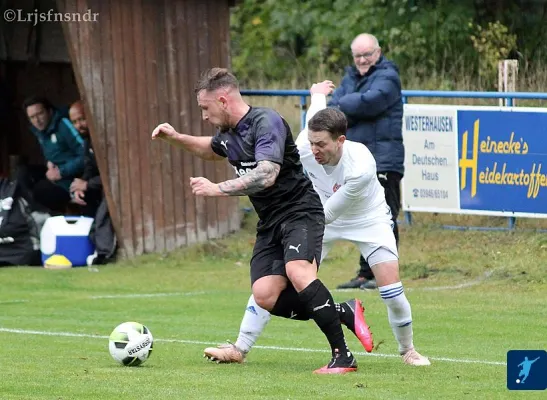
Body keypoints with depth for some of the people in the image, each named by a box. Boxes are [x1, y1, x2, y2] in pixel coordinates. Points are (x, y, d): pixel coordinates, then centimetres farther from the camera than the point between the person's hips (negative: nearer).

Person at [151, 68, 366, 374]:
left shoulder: (266, 122, -18)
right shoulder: (229, 133, 11)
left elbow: (266, 175, -31)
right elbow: (212, 150, 36)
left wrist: (216, 189, -26)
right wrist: (176, 138, 22)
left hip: (300, 211, -9)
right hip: (270, 222, 9)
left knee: (298, 272, -32)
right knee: (266, 296, -10)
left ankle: (343, 356, -28)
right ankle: (343, 313, 5)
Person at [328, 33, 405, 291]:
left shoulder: (387, 77, -4)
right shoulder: (350, 78, 18)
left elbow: (371, 101, -22)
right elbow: (331, 110, 7)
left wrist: (344, 105, -8)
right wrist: (353, 112, -13)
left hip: (383, 161, -8)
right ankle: (365, 274, 17)